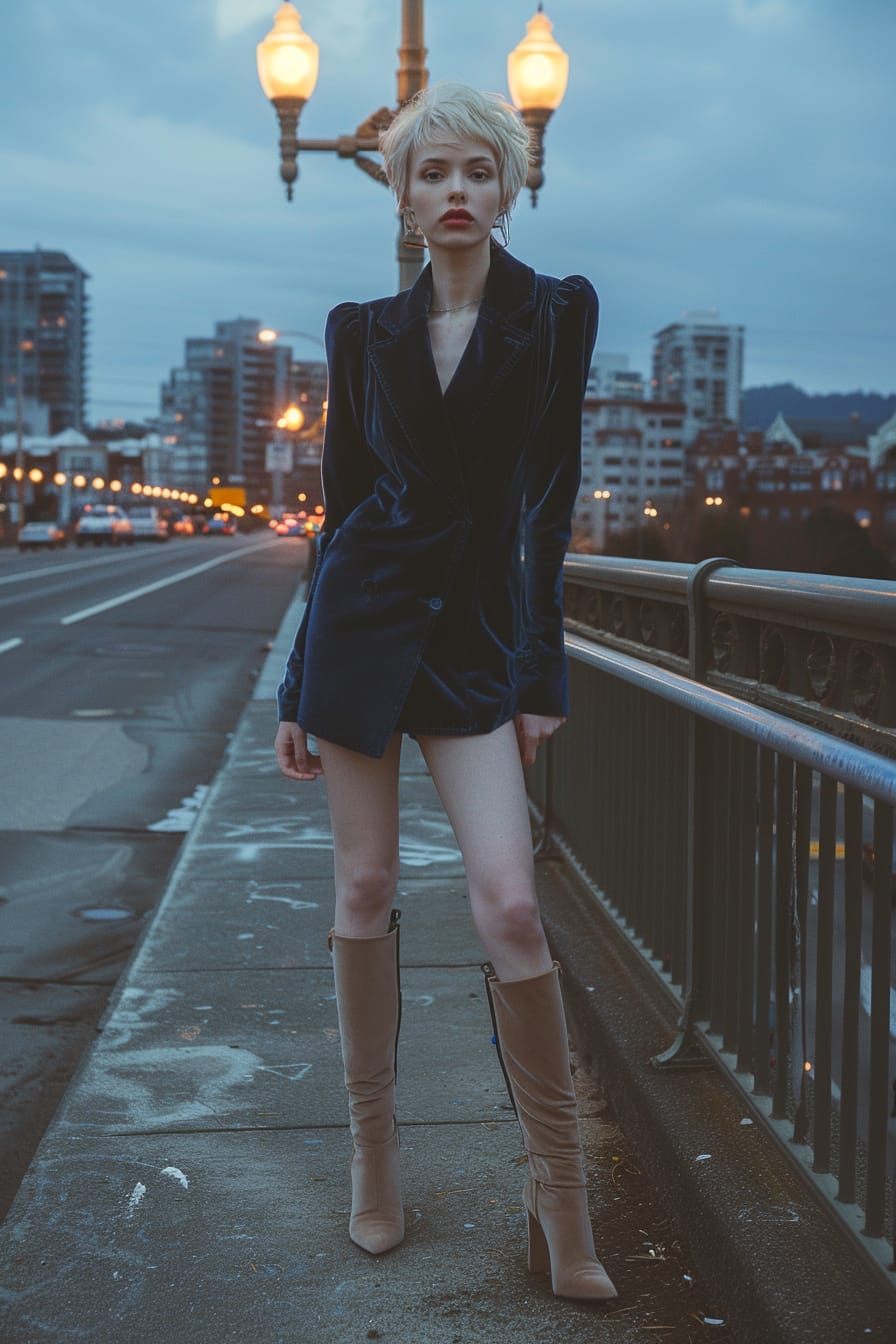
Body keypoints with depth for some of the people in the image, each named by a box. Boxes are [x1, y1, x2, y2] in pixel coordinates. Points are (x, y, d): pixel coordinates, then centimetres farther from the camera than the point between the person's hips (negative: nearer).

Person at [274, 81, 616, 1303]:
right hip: (364, 617, 2)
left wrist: (540, 675, -4)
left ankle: (559, 1187, 4)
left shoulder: (556, 313, 3)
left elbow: (549, 500, 1)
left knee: (509, 903, -12)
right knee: (365, 888, 5)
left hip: (478, 631, -2)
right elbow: (342, 501, 10)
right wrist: (299, 687, 9)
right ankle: (373, 1149, 22)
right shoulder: (364, 330, 7)